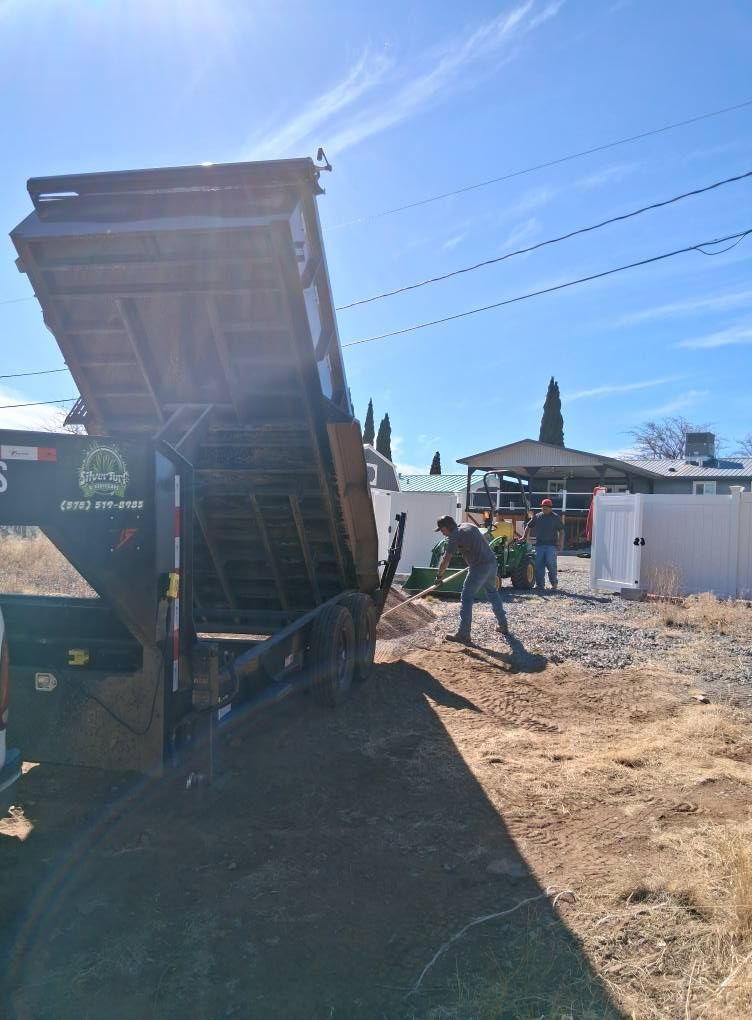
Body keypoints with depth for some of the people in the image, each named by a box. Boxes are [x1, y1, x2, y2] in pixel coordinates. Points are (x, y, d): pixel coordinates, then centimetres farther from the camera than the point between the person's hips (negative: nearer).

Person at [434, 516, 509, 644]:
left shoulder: (454, 536, -8)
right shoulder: (469, 526, 16)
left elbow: (446, 560, -6)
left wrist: (439, 576, 5)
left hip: (479, 567, -8)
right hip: (492, 562, 8)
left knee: (466, 599, -2)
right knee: (493, 594, 26)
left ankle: (463, 634, -4)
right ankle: (503, 626, 36)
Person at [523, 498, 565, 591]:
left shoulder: (556, 517, 3)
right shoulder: (537, 517, 11)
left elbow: (561, 531, 1)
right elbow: (528, 527, 19)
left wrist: (560, 544, -6)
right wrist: (524, 537, 10)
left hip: (551, 545, -3)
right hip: (539, 544, 3)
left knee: (551, 565, -6)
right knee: (539, 565, 2)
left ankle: (554, 583, 12)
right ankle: (540, 585, 8)